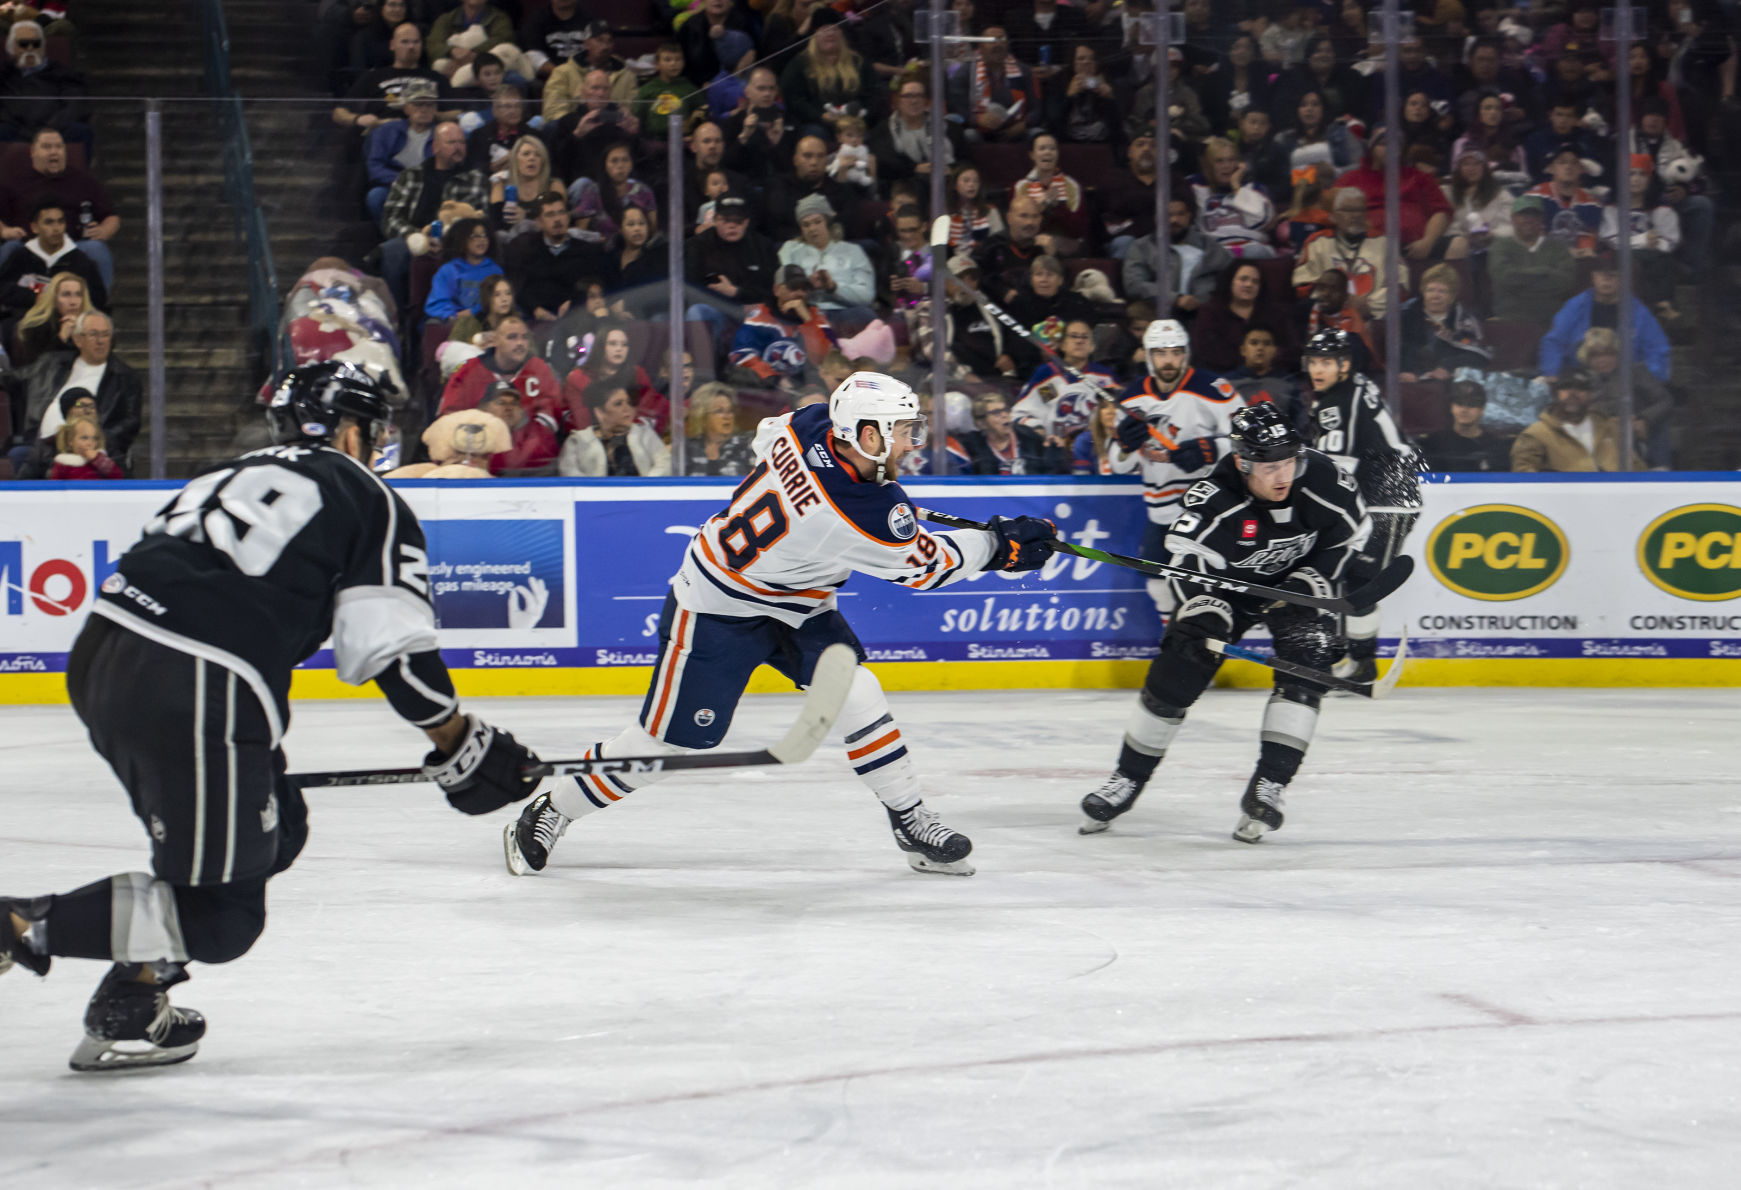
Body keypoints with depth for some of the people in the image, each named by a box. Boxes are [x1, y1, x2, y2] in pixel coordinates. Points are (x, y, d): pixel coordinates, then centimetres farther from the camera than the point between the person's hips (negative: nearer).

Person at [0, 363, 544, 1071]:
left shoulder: (230, 478, 29)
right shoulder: (367, 500, 8)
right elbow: (395, 649, -1)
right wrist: (463, 750, 11)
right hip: (194, 693, -8)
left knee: (272, 834, 23)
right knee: (221, 914, 2)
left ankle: (129, 1004, 17)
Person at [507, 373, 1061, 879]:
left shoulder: (812, 424, -15)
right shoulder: (858, 518, -35)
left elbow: (766, 435, 9)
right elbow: (924, 566, -18)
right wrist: (1001, 546, -8)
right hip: (715, 610, -9)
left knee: (854, 693, -6)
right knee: (667, 740, 0)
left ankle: (911, 820, 3)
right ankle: (550, 813, 16)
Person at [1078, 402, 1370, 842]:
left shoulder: (1321, 478, -25)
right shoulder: (1214, 499, -32)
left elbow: (1353, 534, -8)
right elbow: (1187, 560, -35)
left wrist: (1313, 581, -17)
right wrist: (1201, 621, -48)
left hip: (1298, 580, 1)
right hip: (1227, 584, -1)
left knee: (1305, 669, -21)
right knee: (1174, 674, -8)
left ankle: (1267, 789, -17)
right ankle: (1127, 781, 10)